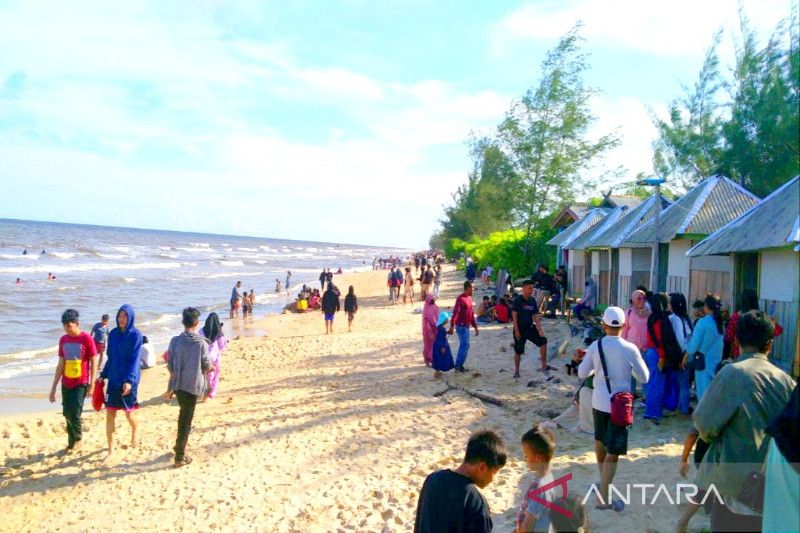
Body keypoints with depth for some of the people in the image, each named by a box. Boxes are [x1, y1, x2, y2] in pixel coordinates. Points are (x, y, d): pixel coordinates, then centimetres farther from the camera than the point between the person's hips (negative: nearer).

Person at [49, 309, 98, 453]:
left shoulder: (86, 339, -11)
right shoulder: (63, 340, 4)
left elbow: (94, 363, -8)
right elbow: (60, 364, 10)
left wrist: (92, 384, -12)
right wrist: (53, 387, 9)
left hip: (81, 383, -5)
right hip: (66, 384, 5)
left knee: (74, 413, -12)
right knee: (67, 414, 8)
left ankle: (77, 439, 12)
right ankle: (71, 443, 24)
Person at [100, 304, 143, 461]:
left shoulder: (135, 335, -11)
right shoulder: (113, 334, 4)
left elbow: (134, 359, -15)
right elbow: (110, 357, 13)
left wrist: (129, 380, -22)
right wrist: (103, 375, 9)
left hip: (128, 380, -4)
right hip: (113, 379, 4)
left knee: (129, 413, 8)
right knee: (110, 414, 2)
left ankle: (134, 435, 39)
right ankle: (111, 449, 12)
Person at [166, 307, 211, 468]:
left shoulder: (175, 341, -5)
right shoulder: (201, 343, -13)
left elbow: (170, 366, -2)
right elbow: (207, 366, -7)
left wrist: (171, 387, 11)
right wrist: (210, 367, 17)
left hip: (178, 384, 3)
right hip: (193, 385, -3)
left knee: (183, 415, 25)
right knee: (186, 420, 5)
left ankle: (179, 445, 37)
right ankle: (180, 457, 8)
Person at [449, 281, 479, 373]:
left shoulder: (469, 298, 13)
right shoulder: (460, 299, -15)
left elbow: (471, 314, 21)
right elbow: (455, 313, -23)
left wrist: (475, 326, 22)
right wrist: (452, 326, -30)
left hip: (466, 326, 9)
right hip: (461, 326, -9)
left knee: (463, 345, 11)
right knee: (465, 345, -11)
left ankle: (458, 365, 18)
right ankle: (459, 365, -4)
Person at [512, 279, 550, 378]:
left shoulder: (533, 301, 5)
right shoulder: (517, 300, -12)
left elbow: (536, 316, 5)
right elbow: (514, 315, -14)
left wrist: (539, 330, -3)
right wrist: (516, 331, -18)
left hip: (530, 327, 5)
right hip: (520, 329, -5)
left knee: (543, 340, -5)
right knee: (518, 351, 1)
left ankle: (544, 366, 4)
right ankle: (516, 371, 19)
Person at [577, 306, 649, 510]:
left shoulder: (595, 346, -7)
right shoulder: (630, 349, -14)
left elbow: (582, 373, 3)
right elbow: (644, 378, -3)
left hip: (598, 402, 4)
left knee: (600, 440, 25)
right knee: (613, 452, 1)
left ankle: (603, 481, 44)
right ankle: (603, 499, 0)